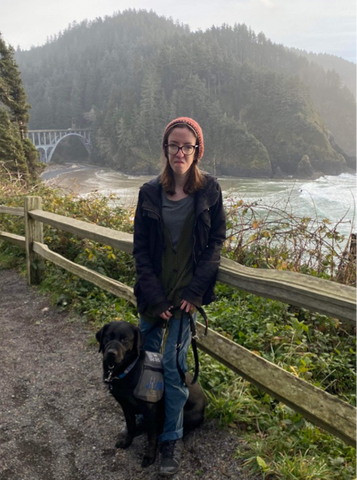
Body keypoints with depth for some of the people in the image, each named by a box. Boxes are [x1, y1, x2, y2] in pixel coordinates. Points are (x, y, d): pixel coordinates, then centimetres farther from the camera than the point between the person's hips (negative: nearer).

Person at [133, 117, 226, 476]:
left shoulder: (209, 190, -3)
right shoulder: (150, 192, -1)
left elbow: (216, 241, 0)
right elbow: (140, 248, 0)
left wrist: (194, 292, -9)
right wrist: (155, 297, -8)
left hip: (187, 291, -2)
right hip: (152, 292, 2)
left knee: (173, 365, -1)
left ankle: (172, 438, 19)